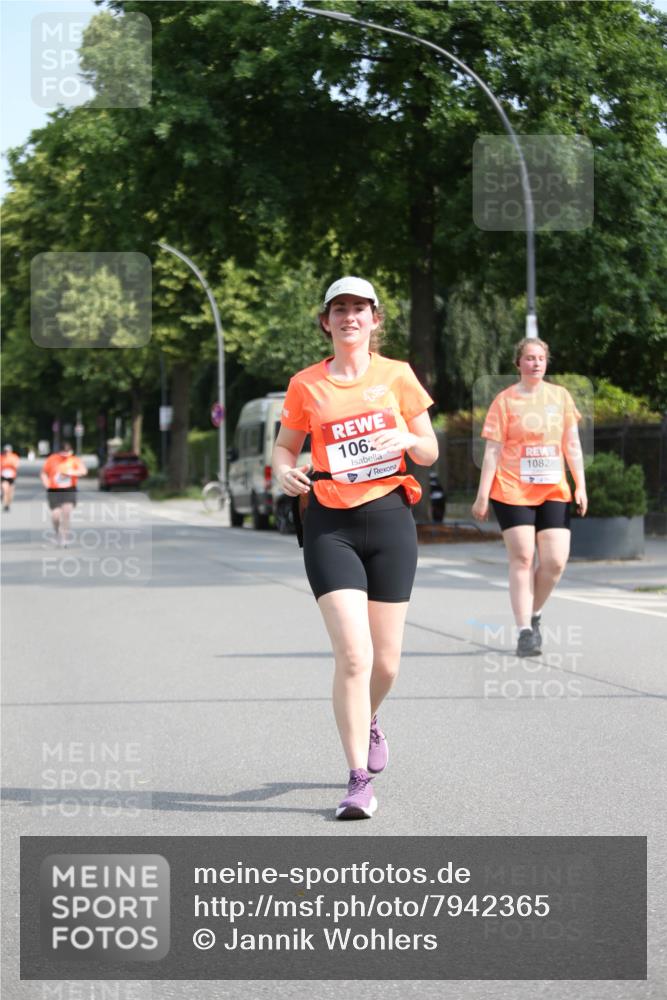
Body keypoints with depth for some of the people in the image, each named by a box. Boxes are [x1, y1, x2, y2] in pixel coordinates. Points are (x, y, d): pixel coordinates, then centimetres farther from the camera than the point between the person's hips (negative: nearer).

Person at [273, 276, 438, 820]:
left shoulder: (397, 375, 4)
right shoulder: (306, 385, 3)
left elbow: (430, 452, 8)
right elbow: (286, 445, 14)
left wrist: (407, 438, -15)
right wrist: (285, 471, -9)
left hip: (390, 519, 1)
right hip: (331, 526, -1)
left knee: (385, 661, 6)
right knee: (353, 654, -15)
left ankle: (369, 722, 41)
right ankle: (360, 780, -7)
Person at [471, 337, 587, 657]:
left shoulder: (560, 396, 9)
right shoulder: (505, 400, -2)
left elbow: (572, 445, 12)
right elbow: (492, 451, -3)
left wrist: (580, 486, 5)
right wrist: (483, 495, -7)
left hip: (554, 492, 3)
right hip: (513, 492, -3)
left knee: (555, 561, -5)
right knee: (522, 559, -7)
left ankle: (534, 615, 20)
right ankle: (525, 632, -3)